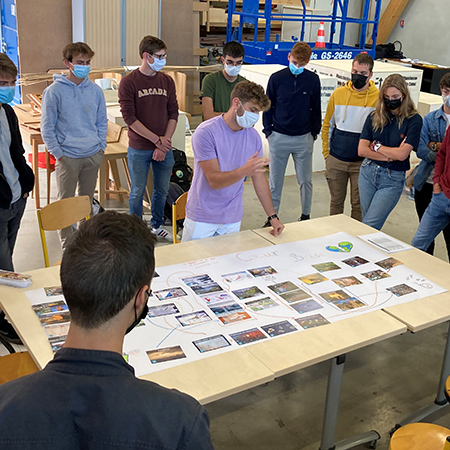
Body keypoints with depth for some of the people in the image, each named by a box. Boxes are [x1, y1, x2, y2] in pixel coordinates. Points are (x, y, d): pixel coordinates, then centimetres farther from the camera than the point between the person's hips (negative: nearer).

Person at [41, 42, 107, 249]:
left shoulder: (95, 90, 6)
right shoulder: (54, 91, -6)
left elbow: (102, 121, 15)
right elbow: (47, 127, -4)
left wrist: (101, 147, 6)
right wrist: (58, 153, -9)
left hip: (93, 155, 4)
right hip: (67, 157, -4)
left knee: (87, 200, 14)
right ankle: (67, 243, 13)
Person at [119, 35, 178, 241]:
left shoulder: (167, 81, 5)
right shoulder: (128, 82, -8)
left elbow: (173, 114, 4)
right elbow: (130, 118, -13)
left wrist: (165, 143, -7)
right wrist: (157, 139, -14)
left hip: (164, 148, 4)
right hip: (139, 149, -4)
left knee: (161, 190, 15)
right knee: (137, 192, 8)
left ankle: (157, 225, 35)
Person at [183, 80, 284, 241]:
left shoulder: (253, 136, 1)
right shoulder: (206, 132, -16)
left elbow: (259, 177, 7)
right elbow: (214, 180, -21)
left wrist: (272, 216, 4)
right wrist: (244, 171, -38)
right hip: (202, 217, -4)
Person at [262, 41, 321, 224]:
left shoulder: (313, 80, 1)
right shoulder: (276, 78, -2)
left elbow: (316, 108, 9)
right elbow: (268, 106, 5)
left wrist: (314, 132, 5)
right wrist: (268, 131, 1)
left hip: (304, 139, 1)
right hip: (279, 137, -1)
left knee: (305, 181, 10)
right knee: (275, 181, 6)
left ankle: (306, 216, 25)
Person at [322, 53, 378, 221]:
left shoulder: (378, 97, -6)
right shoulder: (338, 93, 2)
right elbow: (327, 125, 10)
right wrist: (326, 153, 6)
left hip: (362, 163, -2)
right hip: (336, 160, 2)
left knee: (359, 204, 7)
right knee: (336, 201, 14)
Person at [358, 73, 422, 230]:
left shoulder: (413, 120, -6)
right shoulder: (374, 117, 4)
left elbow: (402, 154, -15)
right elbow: (361, 150, -3)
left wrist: (376, 146, -3)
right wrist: (391, 156, -10)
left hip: (392, 179, -4)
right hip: (368, 172, 4)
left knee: (369, 226, -9)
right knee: (368, 225, 11)